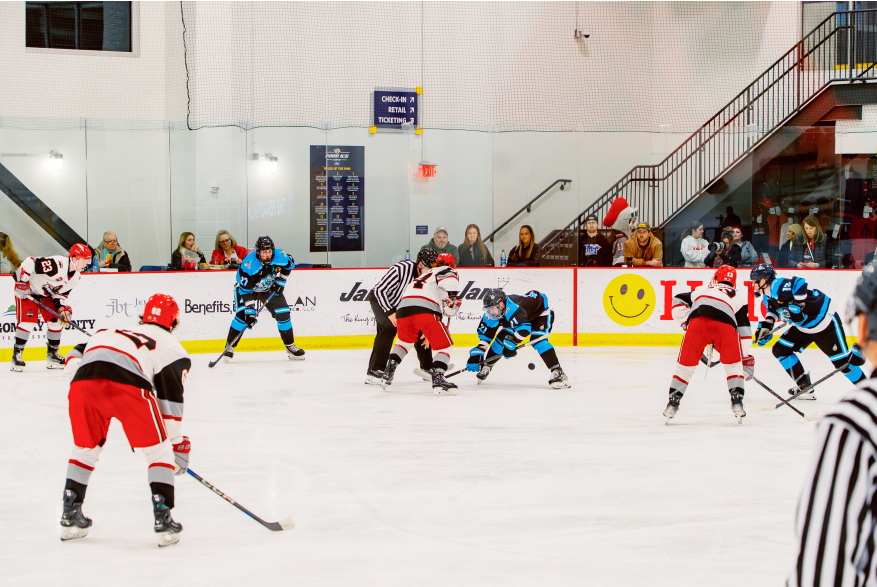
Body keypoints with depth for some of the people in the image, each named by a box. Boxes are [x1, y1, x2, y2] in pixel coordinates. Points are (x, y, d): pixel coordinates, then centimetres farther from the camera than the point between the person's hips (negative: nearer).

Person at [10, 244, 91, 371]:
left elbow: (61, 294, 6)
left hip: (47, 295, 8)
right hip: (27, 291, -8)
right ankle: (16, 355, -9)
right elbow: (29, 263, -33)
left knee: (56, 321, 0)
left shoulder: (75, 278, -5)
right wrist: (22, 283, -29)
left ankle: (52, 355, 13)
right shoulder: (56, 264, -33)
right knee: (27, 321, -18)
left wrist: (63, 309, -10)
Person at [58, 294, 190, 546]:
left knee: (85, 447, 26)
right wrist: (177, 443, 20)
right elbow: (170, 398, 17)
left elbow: (75, 357, 32)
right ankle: (163, 518, 4)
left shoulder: (110, 332, 40)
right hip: (126, 386, -5)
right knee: (157, 448, 12)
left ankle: (70, 516, 30)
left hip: (82, 383, 5)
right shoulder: (172, 347, 24)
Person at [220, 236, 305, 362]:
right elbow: (246, 290, -34)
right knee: (242, 315, -22)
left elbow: (290, 265, 1)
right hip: (246, 286, -4)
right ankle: (229, 347, -10)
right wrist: (250, 311, -38)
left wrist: (280, 282, -4)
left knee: (283, 313, -5)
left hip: (269, 289, 4)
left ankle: (290, 346, 10)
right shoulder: (249, 264, -36)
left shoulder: (280, 256, -25)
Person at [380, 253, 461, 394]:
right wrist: (453, 296, -20)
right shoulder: (449, 271, 18)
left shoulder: (427, 274, 41)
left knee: (404, 341, 31)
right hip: (425, 310, -7)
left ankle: (388, 373, 24)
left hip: (404, 307, 7)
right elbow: (448, 278, -10)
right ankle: (438, 379, -12)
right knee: (444, 345, 4)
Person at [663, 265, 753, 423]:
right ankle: (737, 400, 8)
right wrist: (745, 358, 33)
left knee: (685, 364, 13)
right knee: (733, 364, 18)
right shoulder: (739, 295, 36)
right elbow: (743, 328, 30)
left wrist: (687, 323, 27)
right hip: (725, 323, -1)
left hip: (697, 322, 1)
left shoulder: (701, 290, 40)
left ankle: (673, 402, 11)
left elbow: (678, 302, 25)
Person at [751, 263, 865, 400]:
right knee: (780, 350, 2)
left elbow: (799, 283, -42)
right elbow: (773, 309, 21)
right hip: (803, 326, 10)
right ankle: (805, 388, 7)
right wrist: (766, 324, 9)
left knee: (842, 361, -10)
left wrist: (798, 305, -41)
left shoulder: (777, 286, -29)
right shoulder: (768, 297, 2)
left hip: (825, 320, -10)